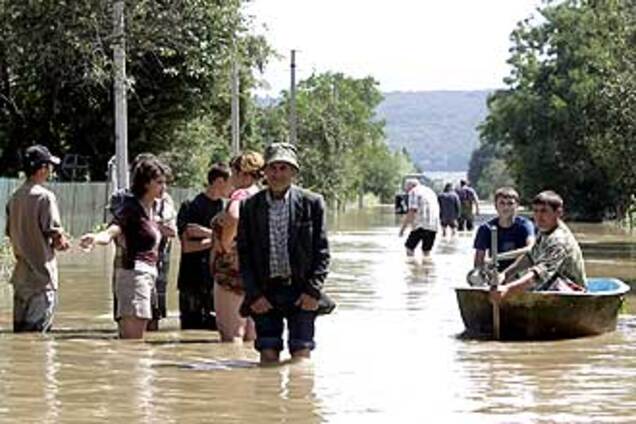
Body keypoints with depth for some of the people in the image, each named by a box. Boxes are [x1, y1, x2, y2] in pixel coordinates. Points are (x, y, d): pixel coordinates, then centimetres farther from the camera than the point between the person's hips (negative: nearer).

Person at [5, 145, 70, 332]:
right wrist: (61, 242, 5)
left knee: (20, 328, 12)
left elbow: (10, 233, 13)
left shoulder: (14, 197, 9)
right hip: (41, 272, -8)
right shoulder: (45, 196, -13)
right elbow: (54, 233, -15)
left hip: (20, 272, 8)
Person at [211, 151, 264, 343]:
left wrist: (224, 245, -21)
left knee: (231, 333, -6)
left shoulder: (241, 195, -14)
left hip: (233, 269, -9)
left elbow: (233, 217, -36)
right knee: (251, 333, 13)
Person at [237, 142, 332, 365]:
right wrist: (254, 294, -3)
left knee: (301, 357, -4)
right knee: (268, 357, 0)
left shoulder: (311, 203, 1)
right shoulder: (250, 206, 5)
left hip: (302, 294, -1)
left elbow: (322, 251, 1)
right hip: (265, 293, 1)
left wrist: (313, 291, -8)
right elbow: (244, 254, 6)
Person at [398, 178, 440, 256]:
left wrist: (403, 227, -10)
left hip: (421, 225, -8)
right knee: (426, 251, 13)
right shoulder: (430, 191, 23)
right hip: (434, 227, 8)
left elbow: (412, 212, -12)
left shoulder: (414, 192, -2)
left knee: (409, 247, -2)